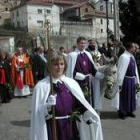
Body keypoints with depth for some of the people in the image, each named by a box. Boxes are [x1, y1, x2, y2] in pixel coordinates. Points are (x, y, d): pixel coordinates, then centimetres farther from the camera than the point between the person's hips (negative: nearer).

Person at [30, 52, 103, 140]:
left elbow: (81, 104, 1)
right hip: (53, 129, -3)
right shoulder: (41, 86, -8)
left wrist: (89, 115, -15)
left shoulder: (72, 83, 2)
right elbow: (38, 114, -10)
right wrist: (47, 107, -28)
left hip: (70, 128, 3)